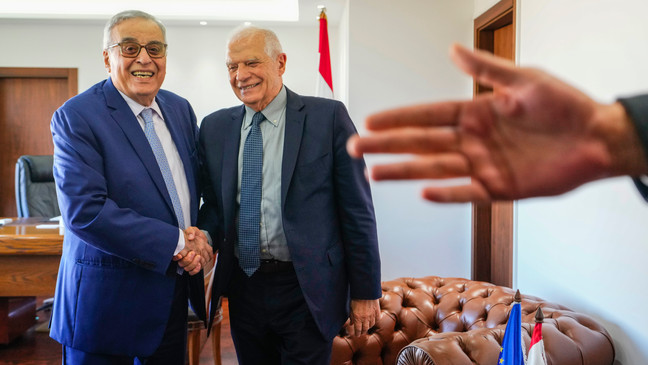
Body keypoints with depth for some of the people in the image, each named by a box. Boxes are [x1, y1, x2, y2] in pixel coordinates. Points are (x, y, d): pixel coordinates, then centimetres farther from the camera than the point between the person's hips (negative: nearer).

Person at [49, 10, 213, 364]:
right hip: (107, 299, -6)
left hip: (174, 292, 6)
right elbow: (84, 211, -22)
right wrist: (176, 242, -20)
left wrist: (201, 238, -7)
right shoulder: (76, 117, -13)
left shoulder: (180, 109, 7)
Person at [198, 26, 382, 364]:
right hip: (243, 287, 4)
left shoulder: (328, 116, -7)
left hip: (308, 289, -3)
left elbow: (357, 209, -6)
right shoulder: (214, 127, 5)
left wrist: (365, 291, -6)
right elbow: (213, 203, 10)